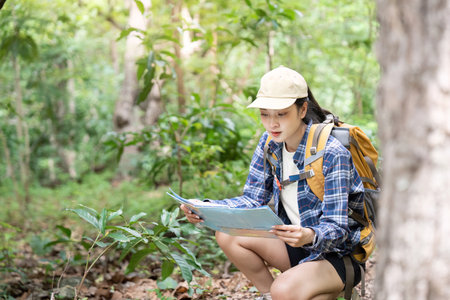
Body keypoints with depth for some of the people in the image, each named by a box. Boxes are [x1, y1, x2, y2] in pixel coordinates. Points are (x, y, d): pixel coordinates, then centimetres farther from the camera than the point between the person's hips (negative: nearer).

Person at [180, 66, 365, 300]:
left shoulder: (332, 154, -22)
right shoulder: (270, 142, -1)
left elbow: (336, 228, -24)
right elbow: (253, 199, 0)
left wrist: (309, 235, -48)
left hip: (339, 255, -7)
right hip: (297, 245, 7)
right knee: (227, 235, -11)